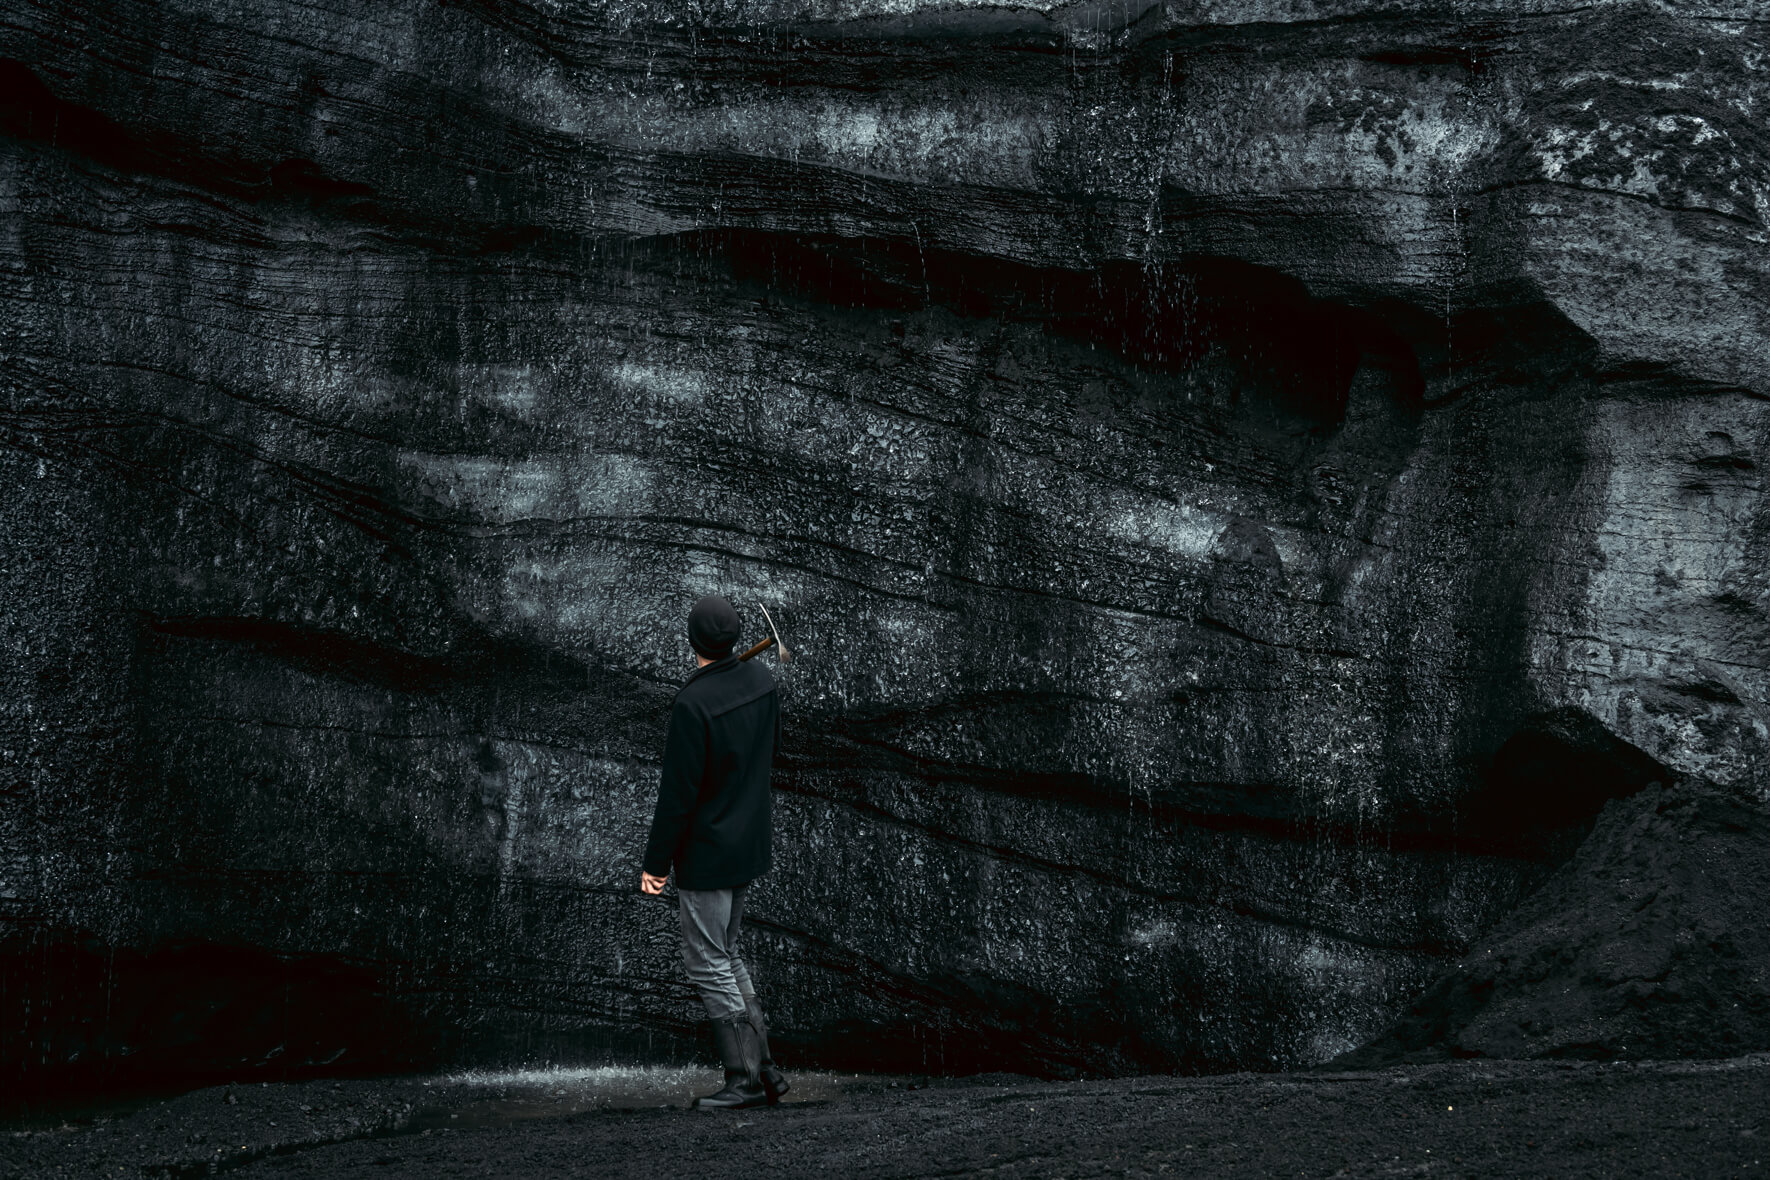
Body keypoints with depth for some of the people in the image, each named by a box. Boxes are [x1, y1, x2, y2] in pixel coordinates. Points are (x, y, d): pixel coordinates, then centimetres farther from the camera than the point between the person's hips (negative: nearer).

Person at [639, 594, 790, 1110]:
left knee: (709, 966, 3)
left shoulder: (692, 705, -24)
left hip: (707, 852, -8)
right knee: (726, 954, 20)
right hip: (751, 842, 8)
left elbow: (677, 793, -20)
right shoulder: (760, 679, -2)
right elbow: (771, 749, 13)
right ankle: (764, 1067, 18)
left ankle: (745, 1078, 5)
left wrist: (655, 862, -12)